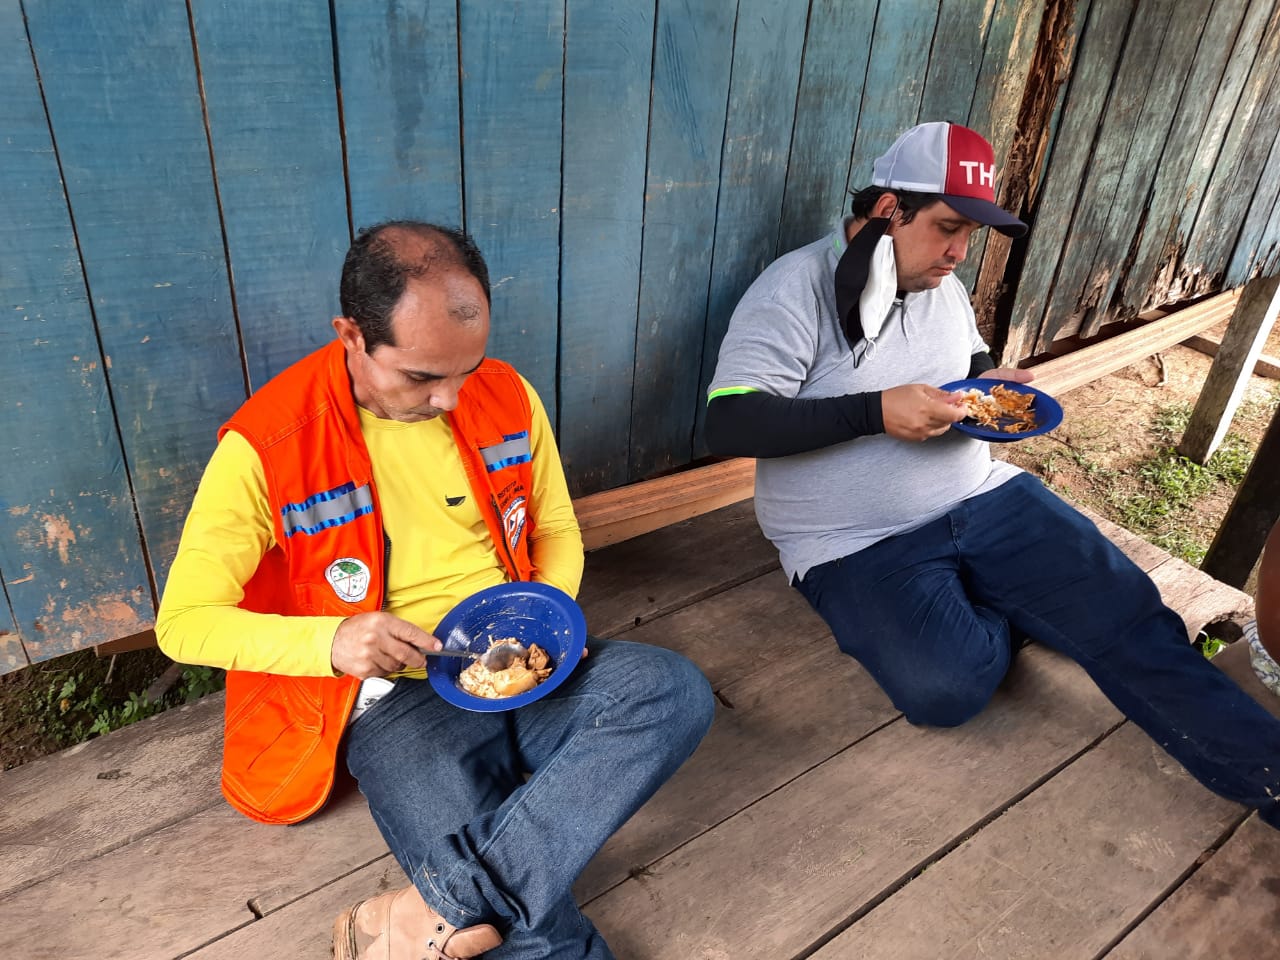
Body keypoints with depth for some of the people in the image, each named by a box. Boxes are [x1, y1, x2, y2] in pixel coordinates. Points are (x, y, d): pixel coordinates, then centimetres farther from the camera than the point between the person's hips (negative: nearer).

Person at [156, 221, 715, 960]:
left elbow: (558, 531, 13)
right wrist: (330, 641, -24)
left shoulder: (507, 396, 0)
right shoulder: (267, 446, -12)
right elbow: (183, 623, -6)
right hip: (396, 698, -5)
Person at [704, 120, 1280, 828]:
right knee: (948, 686, -27)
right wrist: (876, 411, -25)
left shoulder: (942, 285, 12)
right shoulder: (795, 290, -12)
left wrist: (993, 385, 4)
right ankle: (1011, 611, 3)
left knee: (1124, 612, -10)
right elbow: (728, 426, -20)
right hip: (858, 545, -6)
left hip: (981, 498, 6)